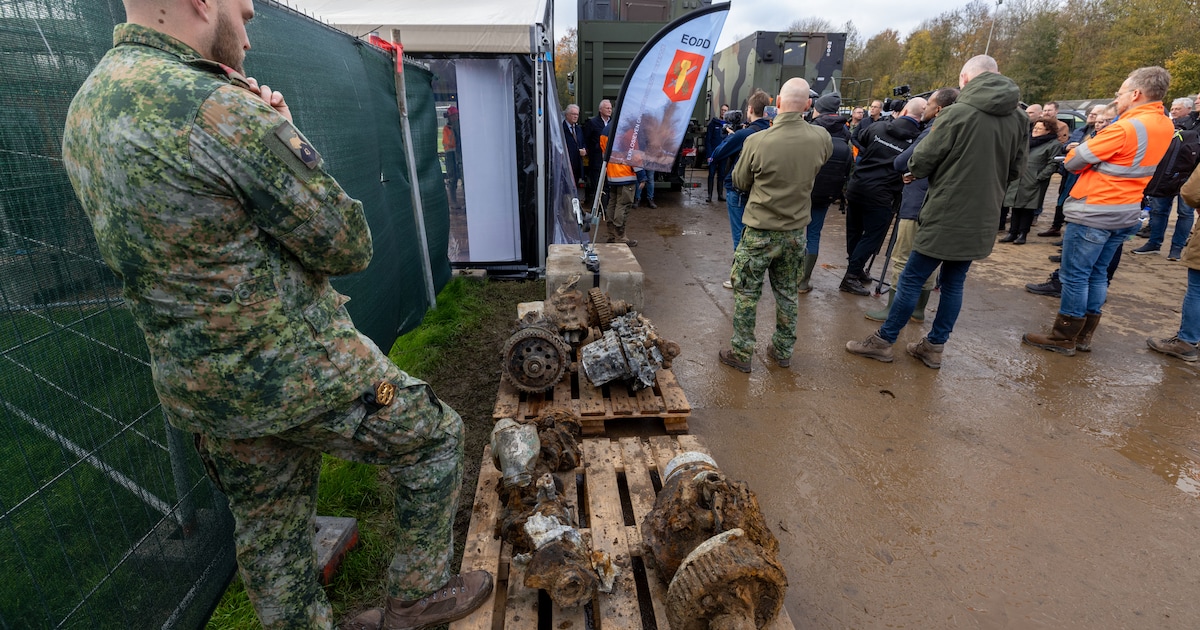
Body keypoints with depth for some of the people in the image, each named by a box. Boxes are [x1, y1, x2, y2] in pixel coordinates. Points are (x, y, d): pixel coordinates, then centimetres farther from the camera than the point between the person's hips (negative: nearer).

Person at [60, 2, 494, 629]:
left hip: (196, 389, 9)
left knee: (270, 531, 23)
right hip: (299, 375, -8)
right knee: (434, 437, 14)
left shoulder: (83, 112, 7)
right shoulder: (222, 110, -23)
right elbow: (349, 247, -15)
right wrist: (281, 138, -1)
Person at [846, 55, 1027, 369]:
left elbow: (920, 163, -11)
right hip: (982, 220, 6)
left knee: (911, 279, 3)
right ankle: (934, 347, 21)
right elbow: (1015, 170, 12)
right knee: (954, 284, 13)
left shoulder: (958, 113, -14)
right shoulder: (1020, 119, 5)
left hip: (946, 216, -6)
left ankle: (883, 341, 11)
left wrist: (915, 168, 11)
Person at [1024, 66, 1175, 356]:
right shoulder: (1165, 126, 9)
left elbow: (1074, 161, -12)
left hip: (1093, 212, -9)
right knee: (1097, 274, 14)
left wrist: (1075, 153, 8)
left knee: (1074, 275, -2)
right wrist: (1099, 155, 4)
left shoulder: (1126, 128, -18)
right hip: (1126, 214, 9)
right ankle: (1084, 334, 21)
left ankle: (1063, 338, 4)